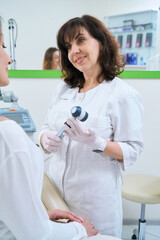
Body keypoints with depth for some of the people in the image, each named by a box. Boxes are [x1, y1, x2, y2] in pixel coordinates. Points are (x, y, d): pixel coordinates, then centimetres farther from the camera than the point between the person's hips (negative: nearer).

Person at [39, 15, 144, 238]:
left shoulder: (123, 94, -12)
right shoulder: (64, 88, 6)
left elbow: (132, 151, -11)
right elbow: (47, 127, 10)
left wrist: (97, 143, -27)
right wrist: (46, 139, -12)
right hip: (56, 189, 5)